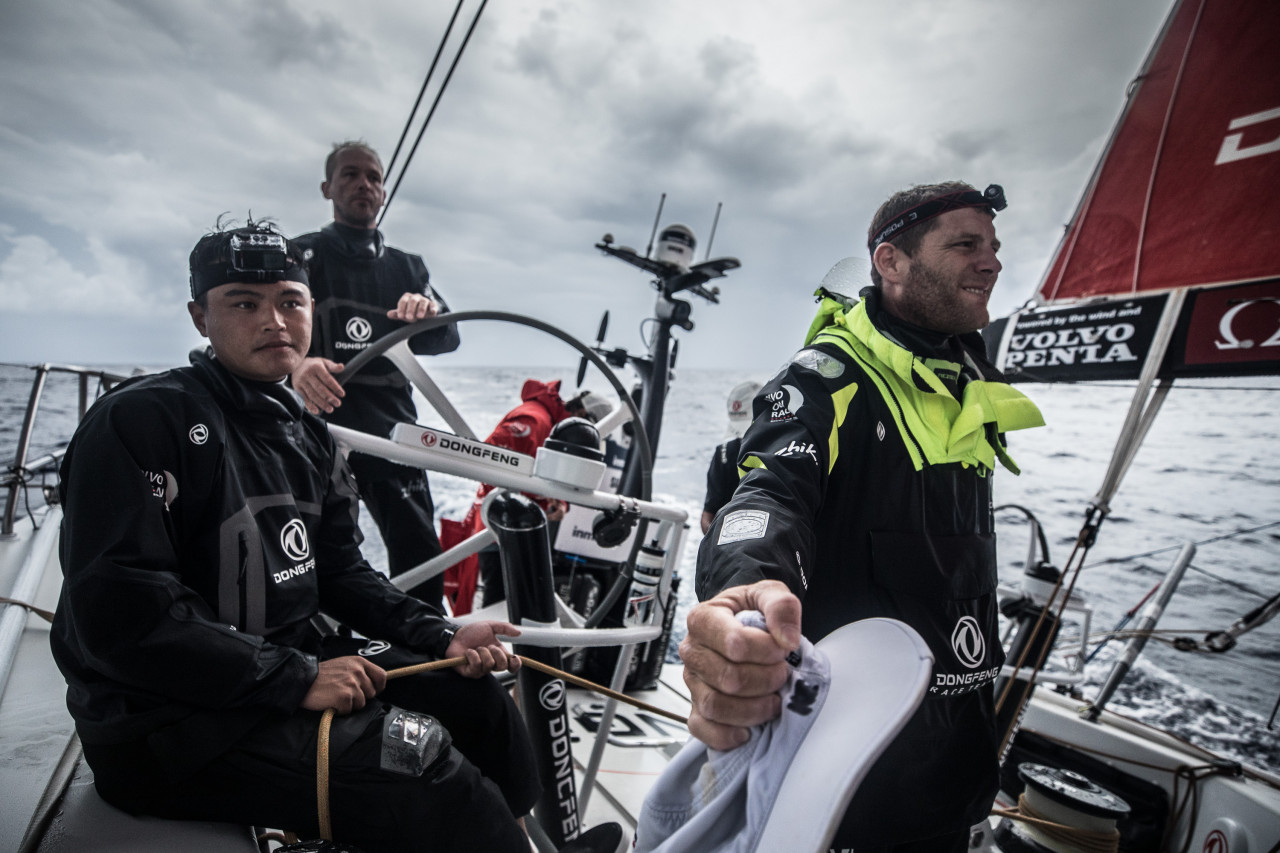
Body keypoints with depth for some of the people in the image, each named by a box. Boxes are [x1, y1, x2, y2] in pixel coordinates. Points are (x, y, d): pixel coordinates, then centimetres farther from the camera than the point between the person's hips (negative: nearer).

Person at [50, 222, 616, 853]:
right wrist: (299, 679, -24)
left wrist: (443, 636, -1)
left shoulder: (307, 434, 10)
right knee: (424, 767, -22)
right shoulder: (141, 419, -16)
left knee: (472, 694, 4)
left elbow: (339, 572, 12)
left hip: (289, 660, 8)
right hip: (167, 719, -8)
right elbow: (122, 615, -23)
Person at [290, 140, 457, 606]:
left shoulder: (407, 267, 18)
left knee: (422, 560, -2)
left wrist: (428, 309, -21)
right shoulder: (303, 254, 6)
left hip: (393, 433, 3)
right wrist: (295, 360, -35)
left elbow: (446, 338, 4)